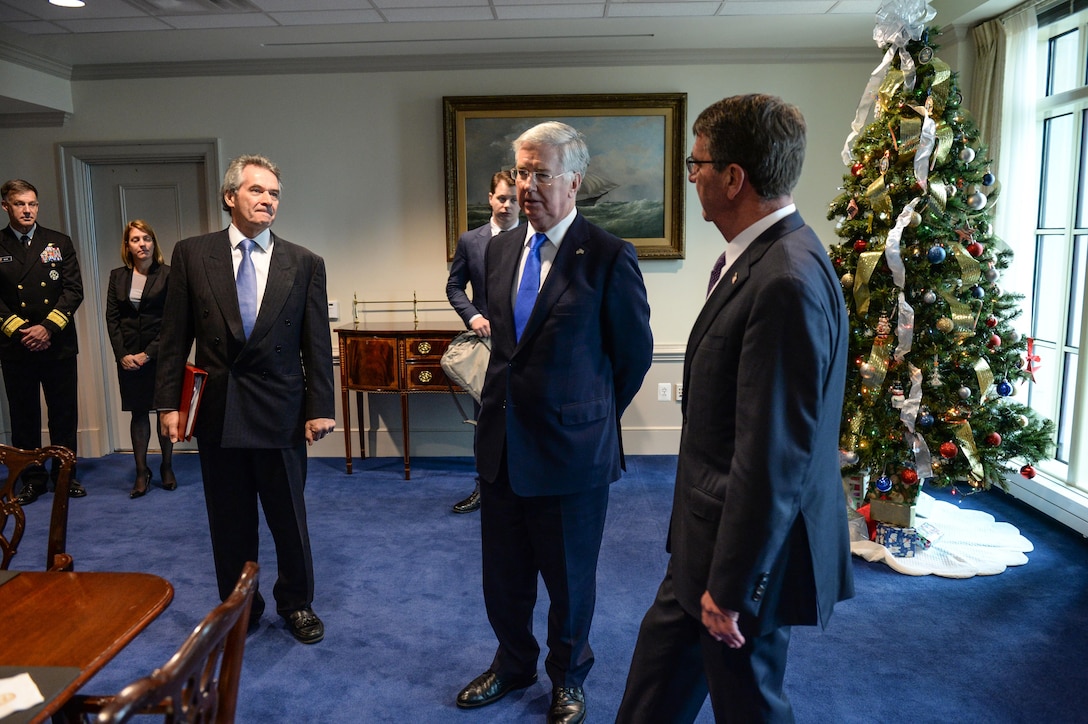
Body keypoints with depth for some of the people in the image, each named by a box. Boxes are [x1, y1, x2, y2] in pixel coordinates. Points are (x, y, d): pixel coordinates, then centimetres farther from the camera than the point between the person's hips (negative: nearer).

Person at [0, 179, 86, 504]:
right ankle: (32, 479, 17)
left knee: (64, 414, 6)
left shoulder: (60, 242, 6)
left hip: (58, 344, 1)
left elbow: (74, 290, -1)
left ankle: (65, 474, 19)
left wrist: (48, 327, -11)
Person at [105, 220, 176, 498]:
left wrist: (148, 354, -11)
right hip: (128, 357, 3)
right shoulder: (117, 276, 8)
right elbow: (111, 318, 6)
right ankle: (141, 472, 9)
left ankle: (167, 467, 16)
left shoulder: (167, 275, -3)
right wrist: (122, 355, -4)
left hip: (160, 355, -3)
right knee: (138, 413, 5)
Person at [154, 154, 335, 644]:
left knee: (289, 519, 11)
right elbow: (175, 337, 3)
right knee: (229, 522, 13)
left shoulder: (304, 264, 1)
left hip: (281, 414, 0)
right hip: (217, 413, 1)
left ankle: (296, 604, 33)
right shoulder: (192, 255, 2)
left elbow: (317, 343, -1)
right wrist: (168, 402, -1)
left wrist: (319, 409, -5)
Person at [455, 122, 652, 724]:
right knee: (503, 576, 19)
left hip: (571, 449, -5)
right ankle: (513, 664, 45)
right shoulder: (500, 249, 5)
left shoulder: (609, 257, -14)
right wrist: (512, 399, 13)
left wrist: (592, 417, 4)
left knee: (569, 580, 15)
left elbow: (635, 354, -5)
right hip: (502, 443, 5)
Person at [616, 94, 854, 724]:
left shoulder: (788, 282, -28)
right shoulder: (752, 257, 4)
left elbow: (774, 456, -27)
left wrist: (731, 588, -19)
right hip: (712, 531, 9)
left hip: (755, 547, -9)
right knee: (663, 649, 24)